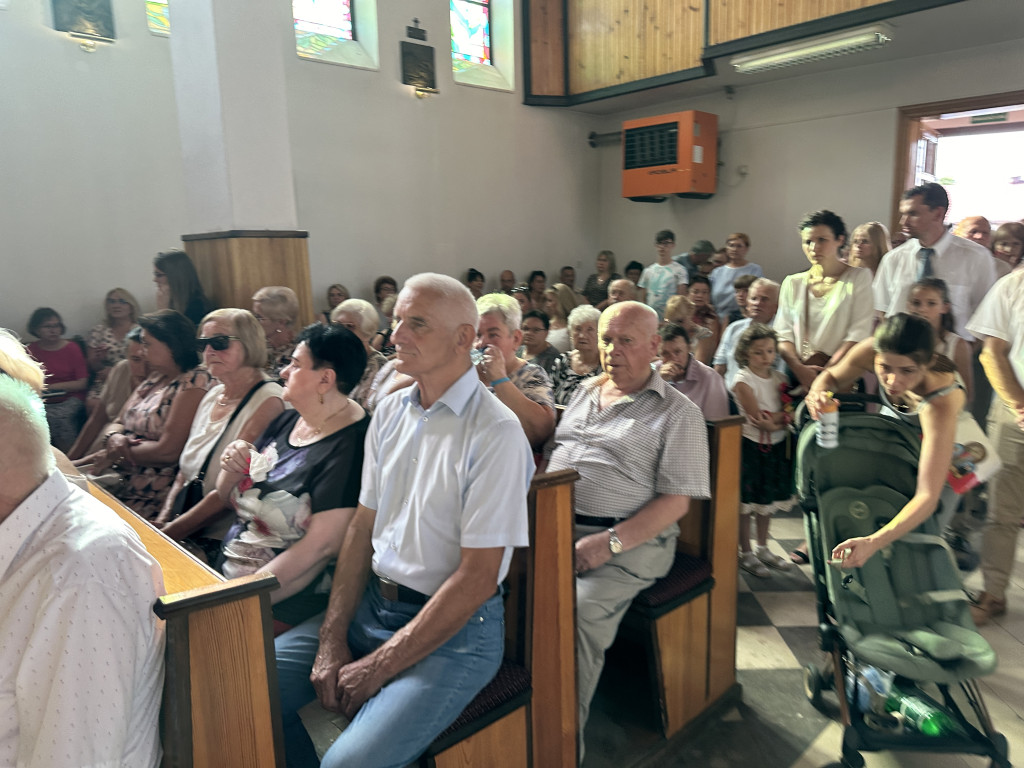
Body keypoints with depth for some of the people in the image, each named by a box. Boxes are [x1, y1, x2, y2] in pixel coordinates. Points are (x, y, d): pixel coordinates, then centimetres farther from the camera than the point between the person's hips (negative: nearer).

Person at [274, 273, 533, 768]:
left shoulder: (495, 433, -18)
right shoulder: (389, 412, 4)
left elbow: (478, 578, -18)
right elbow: (363, 527, 7)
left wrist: (380, 666, -14)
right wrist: (332, 638, -2)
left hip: (455, 626, -6)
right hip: (371, 603, 7)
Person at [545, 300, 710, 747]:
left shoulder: (677, 413, 1)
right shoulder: (584, 392, 20)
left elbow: (675, 501, -6)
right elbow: (553, 450, 23)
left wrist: (609, 543, -17)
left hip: (629, 540, -5)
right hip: (557, 527, 5)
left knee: (577, 611, -29)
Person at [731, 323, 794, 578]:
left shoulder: (778, 377, 7)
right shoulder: (743, 380, -12)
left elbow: (790, 411, 1)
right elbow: (758, 419, -16)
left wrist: (773, 419, -17)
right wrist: (781, 420, -11)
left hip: (776, 447, 6)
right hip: (751, 446, -6)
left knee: (767, 501, 15)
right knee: (746, 503, 1)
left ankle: (763, 550, 29)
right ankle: (746, 554, 14)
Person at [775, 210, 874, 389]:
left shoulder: (859, 277, 7)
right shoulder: (792, 283, 14)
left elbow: (859, 333, -3)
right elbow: (783, 334, 7)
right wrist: (799, 368, -10)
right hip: (797, 377, 2)